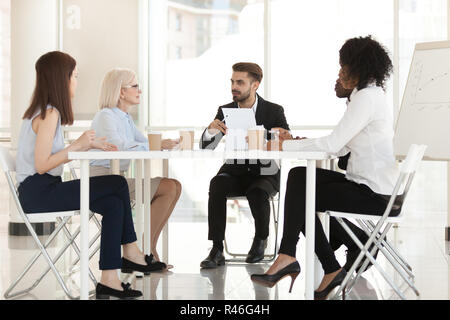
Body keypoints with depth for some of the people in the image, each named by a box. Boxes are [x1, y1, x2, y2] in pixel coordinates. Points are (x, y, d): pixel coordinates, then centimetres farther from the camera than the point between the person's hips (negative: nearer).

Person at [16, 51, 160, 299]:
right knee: (118, 184, -15)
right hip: (37, 192, -10)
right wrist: (79, 144, -16)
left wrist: (89, 145, 8)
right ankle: (130, 252, -2)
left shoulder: (46, 111, 15)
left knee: (114, 203, -5)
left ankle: (109, 279, -9)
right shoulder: (49, 114, -15)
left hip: (45, 189, 10)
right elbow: (42, 165, -21)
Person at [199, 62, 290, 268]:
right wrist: (211, 129, -25)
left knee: (257, 194, -34)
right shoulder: (225, 111, 2)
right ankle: (217, 250, -29)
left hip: (265, 174, -2)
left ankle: (261, 239, -1)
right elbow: (205, 148, -2)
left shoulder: (274, 112, -5)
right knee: (217, 185, -30)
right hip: (234, 172, 2)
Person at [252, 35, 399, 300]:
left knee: (300, 193, -3)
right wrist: (298, 143, 4)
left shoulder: (367, 97, -16)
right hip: (376, 190, 9)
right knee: (299, 176, 8)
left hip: (374, 196, -9)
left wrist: (287, 145, -12)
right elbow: (341, 148, 14)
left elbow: (334, 144, -21)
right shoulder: (373, 95, 16)